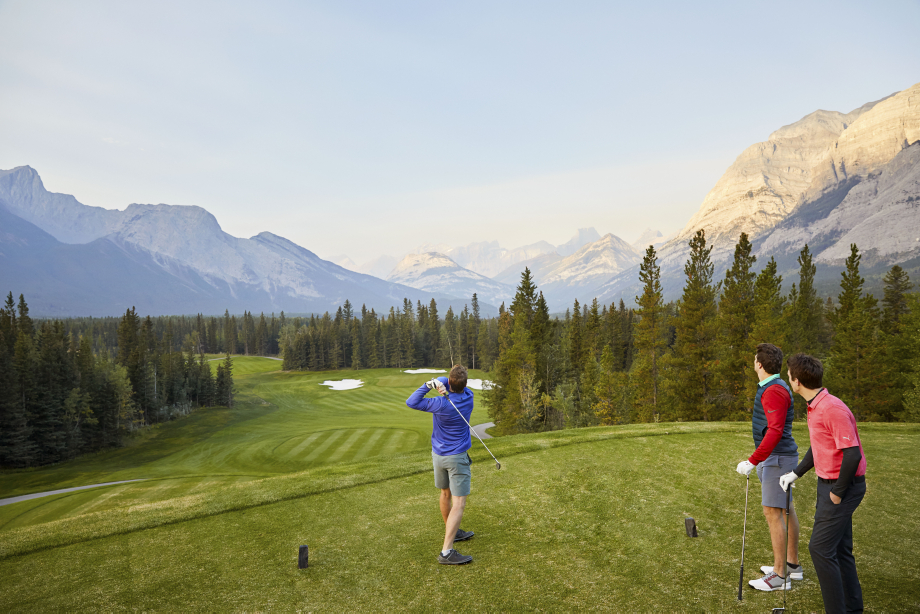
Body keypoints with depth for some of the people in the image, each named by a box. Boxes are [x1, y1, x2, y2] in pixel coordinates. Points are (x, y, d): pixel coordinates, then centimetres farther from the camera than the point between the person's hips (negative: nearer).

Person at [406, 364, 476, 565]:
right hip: (457, 458, -2)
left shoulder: (441, 405, -18)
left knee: (446, 494, 22)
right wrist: (440, 382, -22)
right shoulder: (468, 397, -13)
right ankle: (446, 551, -13)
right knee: (459, 504, -4)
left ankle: (452, 532, 41)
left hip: (438, 455, 2)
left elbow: (410, 402, -10)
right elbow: (458, 385, -1)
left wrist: (429, 385, -15)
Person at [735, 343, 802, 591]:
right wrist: (759, 461, 24)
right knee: (786, 509, 16)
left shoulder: (774, 391, -20)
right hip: (776, 457, 11)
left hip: (777, 458, -11)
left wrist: (752, 461, -27)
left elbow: (775, 431, -27)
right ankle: (792, 565, 28)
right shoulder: (772, 387, 13)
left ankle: (780, 575, -1)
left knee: (773, 512, -7)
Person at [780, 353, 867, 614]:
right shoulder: (814, 408, 8)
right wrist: (795, 473, 18)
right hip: (828, 483, 10)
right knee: (839, 549, 16)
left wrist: (837, 492, -18)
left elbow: (852, 454, -27)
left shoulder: (833, 409, -24)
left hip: (844, 485, -10)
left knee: (820, 547, -7)